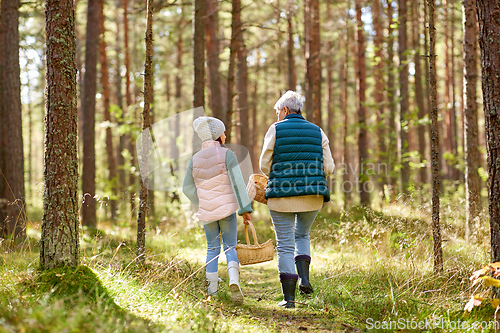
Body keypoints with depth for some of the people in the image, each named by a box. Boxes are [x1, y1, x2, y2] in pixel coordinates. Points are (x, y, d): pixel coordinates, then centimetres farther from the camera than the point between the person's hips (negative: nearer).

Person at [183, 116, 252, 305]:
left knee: (212, 248, 16)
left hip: (206, 212, 3)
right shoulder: (227, 154, -9)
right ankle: (233, 281, -21)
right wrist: (245, 209, -15)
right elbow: (237, 183, -15)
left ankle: (212, 290, 13)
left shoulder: (195, 159, 4)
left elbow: (187, 188, 8)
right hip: (227, 209, -3)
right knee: (230, 247, 4)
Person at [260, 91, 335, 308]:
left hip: (282, 196, -3)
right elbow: (328, 168, 2)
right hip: (312, 196, 3)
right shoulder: (317, 132, 6)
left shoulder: (276, 130, -3)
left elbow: (265, 165, -2)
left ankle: (289, 297, 1)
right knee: (302, 235, 26)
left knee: (285, 244, 4)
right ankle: (304, 277, 6)